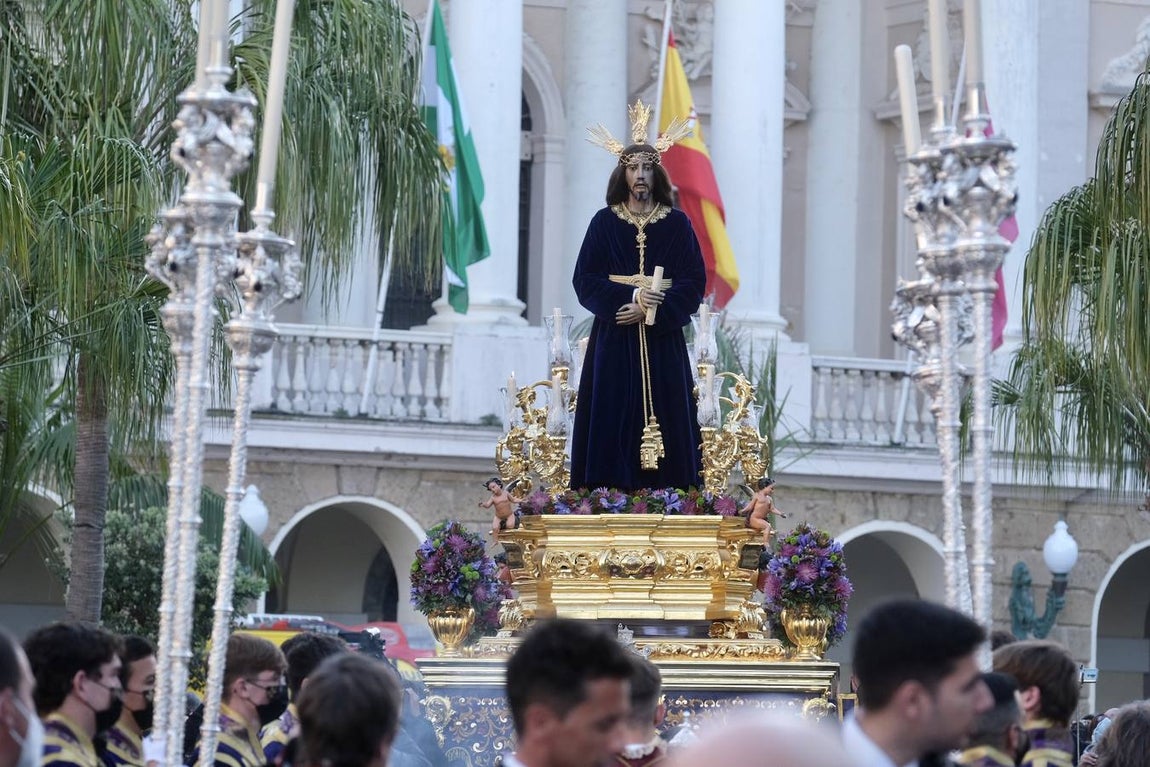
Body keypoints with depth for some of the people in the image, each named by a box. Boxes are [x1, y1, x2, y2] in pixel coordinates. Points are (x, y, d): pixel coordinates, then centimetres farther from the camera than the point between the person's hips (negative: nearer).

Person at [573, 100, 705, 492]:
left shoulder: (677, 224, 5)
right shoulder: (604, 222, 5)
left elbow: (694, 282, 0)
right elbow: (585, 281, 0)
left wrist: (651, 309, -13)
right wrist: (629, 296, -15)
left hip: (663, 341, 0)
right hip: (613, 340, 0)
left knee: (663, 413, -4)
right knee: (614, 418, -6)